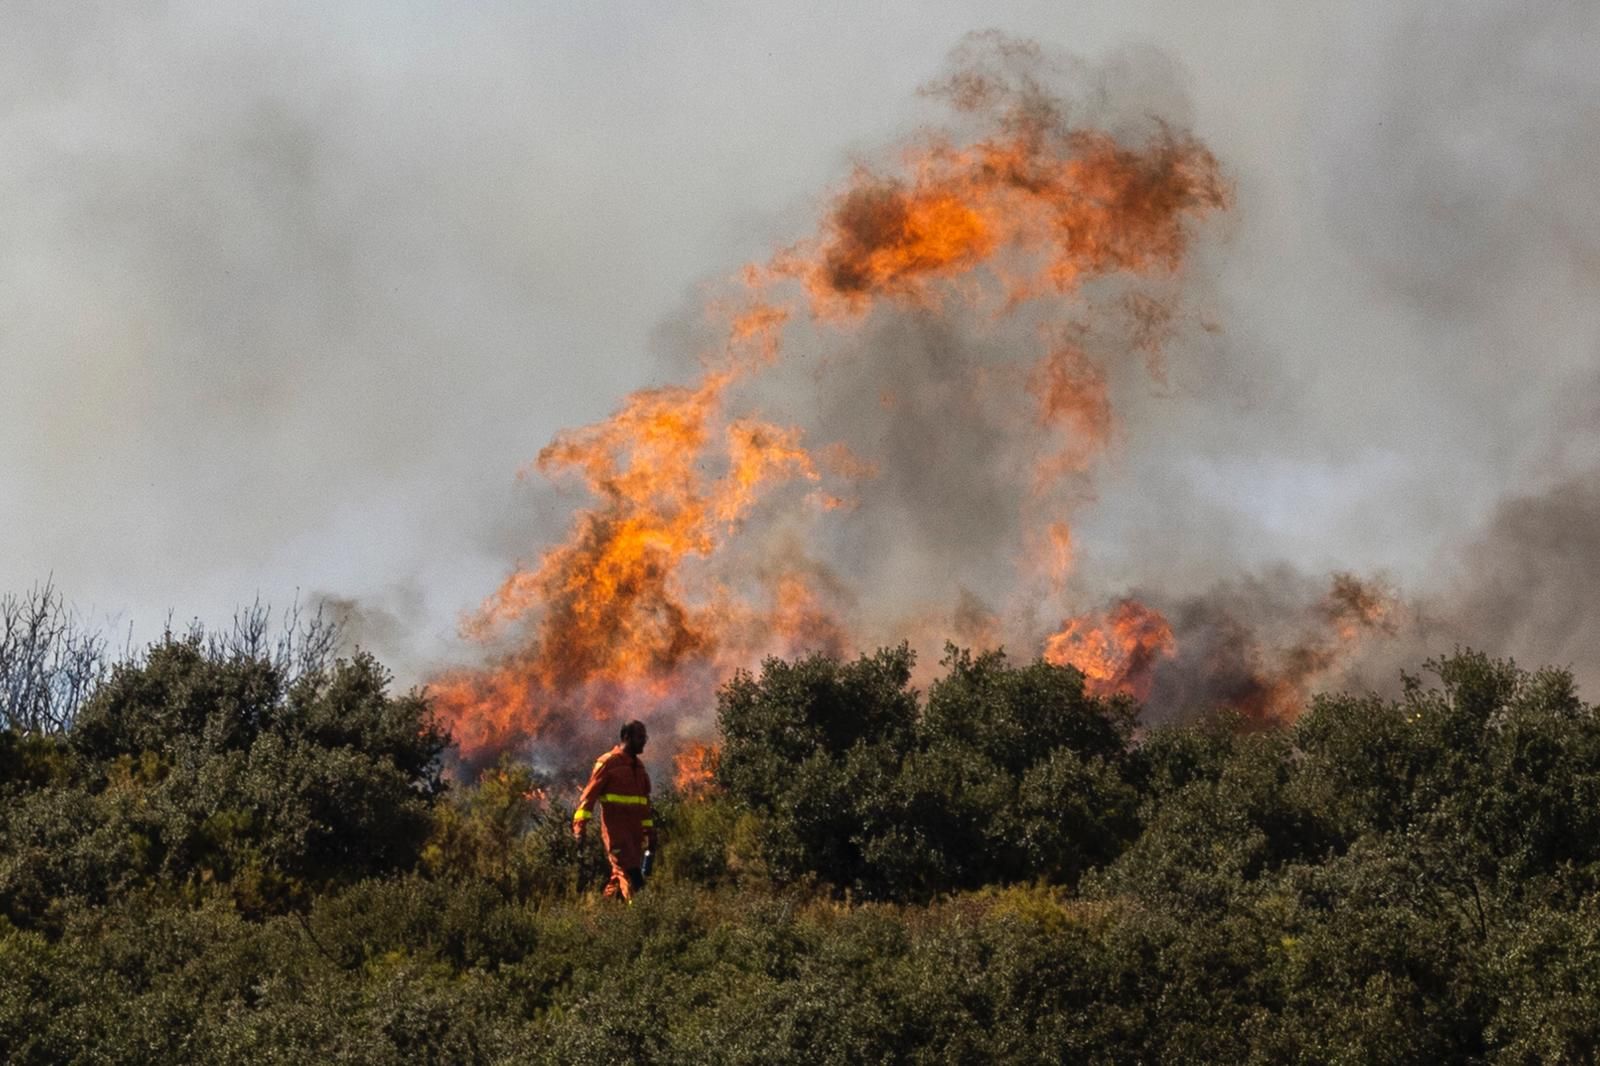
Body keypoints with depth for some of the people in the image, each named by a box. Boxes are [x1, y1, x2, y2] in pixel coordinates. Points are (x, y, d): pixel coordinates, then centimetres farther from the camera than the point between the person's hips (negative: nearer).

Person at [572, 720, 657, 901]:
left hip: (635, 831, 8)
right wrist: (580, 824, -18)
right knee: (629, 873, -16)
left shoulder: (638, 766, 18)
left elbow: (645, 802, 24)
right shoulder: (608, 762, -5)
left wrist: (650, 832, 23)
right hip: (615, 830, -8)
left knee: (620, 878, 8)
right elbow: (590, 794, -10)